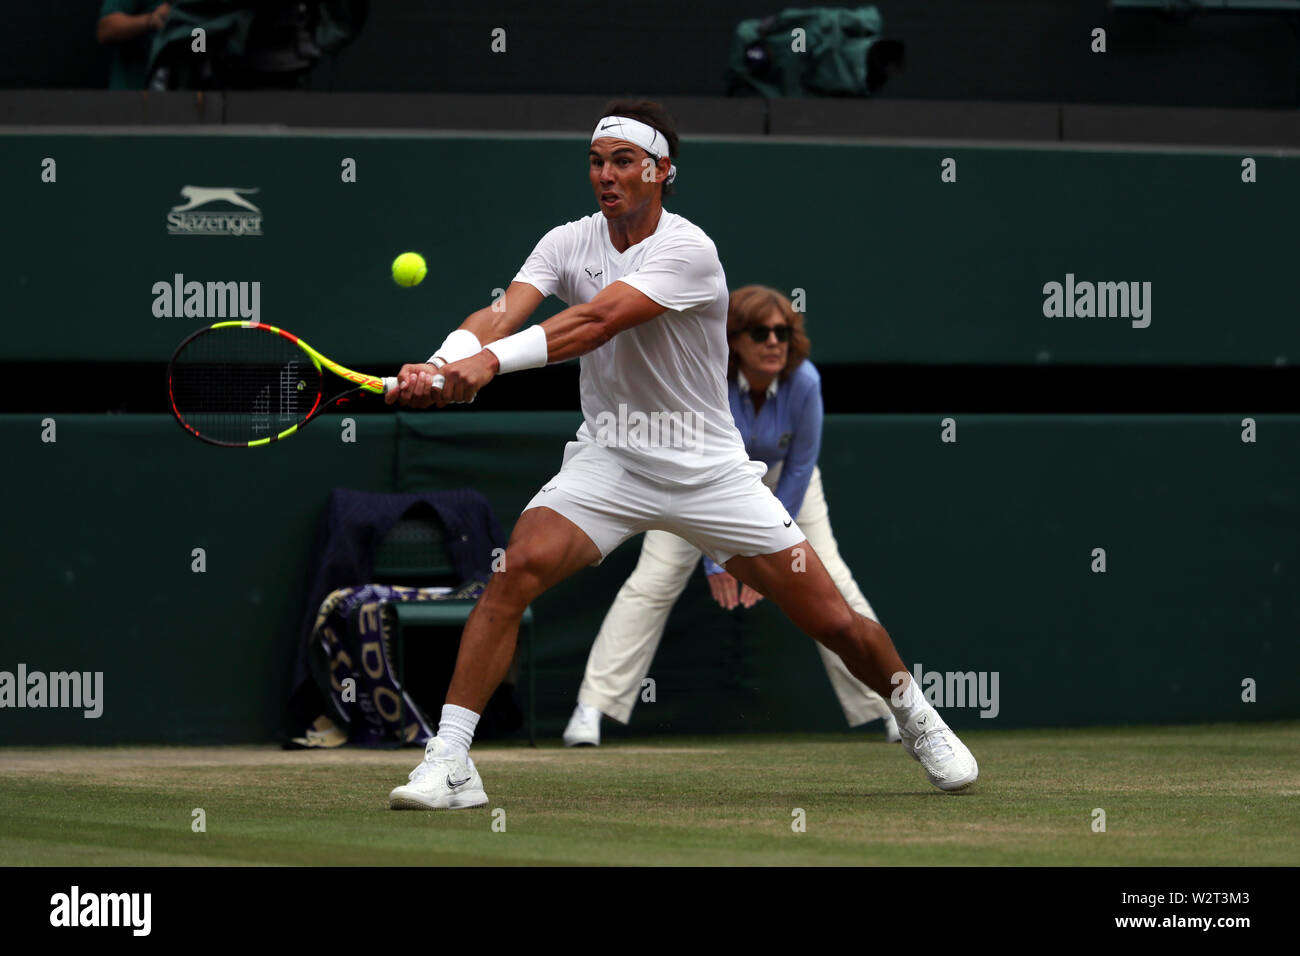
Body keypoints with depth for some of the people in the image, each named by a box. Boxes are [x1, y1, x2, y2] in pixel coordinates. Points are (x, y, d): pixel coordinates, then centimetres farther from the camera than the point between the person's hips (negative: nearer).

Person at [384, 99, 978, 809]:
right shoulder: (568, 243, -3)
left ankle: (915, 717, 29)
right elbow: (501, 315, -18)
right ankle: (447, 763, -21)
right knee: (516, 572, -23)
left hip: (708, 472, -3)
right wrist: (445, 364, -40)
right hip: (607, 461, 3)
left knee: (832, 621, -1)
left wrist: (491, 360, -44)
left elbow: (597, 320, -33)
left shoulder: (686, 250, -20)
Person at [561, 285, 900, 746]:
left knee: (830, 582, -5)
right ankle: (591, 708, -11)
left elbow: (800, 467, -18)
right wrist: (716, 558, -26)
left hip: (779, 475, 1)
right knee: (653, 583, -12)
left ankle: (890, 704, 4)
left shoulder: (803, 383, -30)